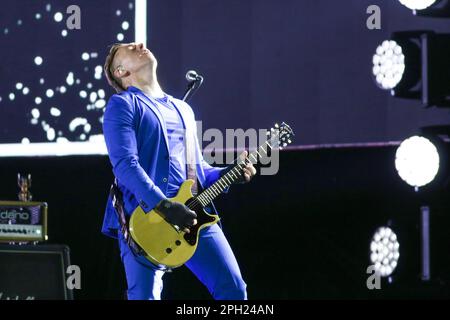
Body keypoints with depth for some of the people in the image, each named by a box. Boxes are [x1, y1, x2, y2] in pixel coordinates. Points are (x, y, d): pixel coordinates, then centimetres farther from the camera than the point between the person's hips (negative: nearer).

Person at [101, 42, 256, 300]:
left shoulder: (182, 109, 26)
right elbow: (125, 164, -11)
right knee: (144, 295, -13)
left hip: (193, 214, 6)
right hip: (144, 216, -6)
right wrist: (163, 206, -21)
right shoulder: (123, 104, 3)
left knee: (234, 289, -1)